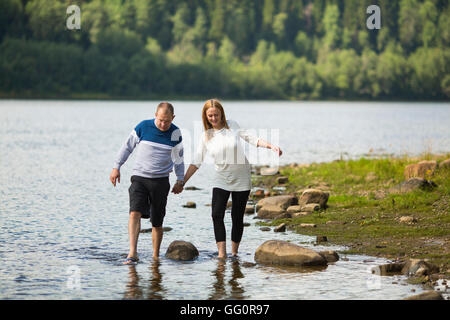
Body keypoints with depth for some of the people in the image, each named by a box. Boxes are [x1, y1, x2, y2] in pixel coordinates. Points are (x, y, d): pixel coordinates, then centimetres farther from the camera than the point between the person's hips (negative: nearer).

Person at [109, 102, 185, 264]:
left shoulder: (175, 133, 0)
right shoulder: (143, 127, -5)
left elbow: (178, 159, 14)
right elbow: (127, 146, 7)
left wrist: (180, 181, 12)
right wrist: (116, 167, 5)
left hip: (160, 181, 1)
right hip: (139, 178, -1)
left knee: (157, 222, 5)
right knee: (135, 213, -20)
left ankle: (155, 256, 19)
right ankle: (132, 253, -26)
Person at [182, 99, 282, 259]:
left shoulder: (232, 126, -2)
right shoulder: (206, 136, 1)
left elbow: (251, 138, -3)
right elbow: (196, 162, 4)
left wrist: (271, 146, -17)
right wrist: (183, 181, -1)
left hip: (241, 179, -1)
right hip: (221, 180, 1)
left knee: (237, 217, 2)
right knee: (217, 215, -17)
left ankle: (234, 252, 16)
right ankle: (222, 254, -19)